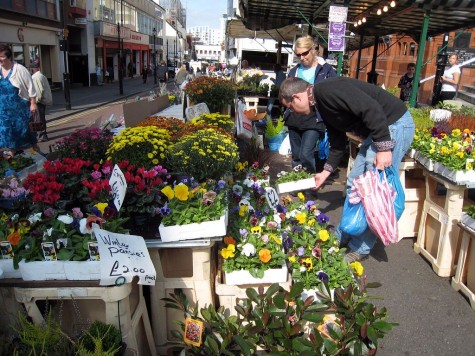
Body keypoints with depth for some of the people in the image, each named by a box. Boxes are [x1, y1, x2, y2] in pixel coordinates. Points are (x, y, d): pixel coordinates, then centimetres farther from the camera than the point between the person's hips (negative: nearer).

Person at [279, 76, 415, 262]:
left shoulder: (328, 90, -20)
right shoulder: (322, 104, 11)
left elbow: (371, 109, -28)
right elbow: (338, 143, 19)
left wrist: (384, 147, -27)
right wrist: (325, 172, 20)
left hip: (395, 125, -10)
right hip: (377, 131, 10)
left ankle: (361, 248, 6)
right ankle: (345, 236, 27)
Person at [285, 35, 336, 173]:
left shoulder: (327, 70, -1)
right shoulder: (294, 71, 13)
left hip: (314, 119, -5)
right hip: (294, 119, 5)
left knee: (306, 154, -14)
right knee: (295, 156, 11)